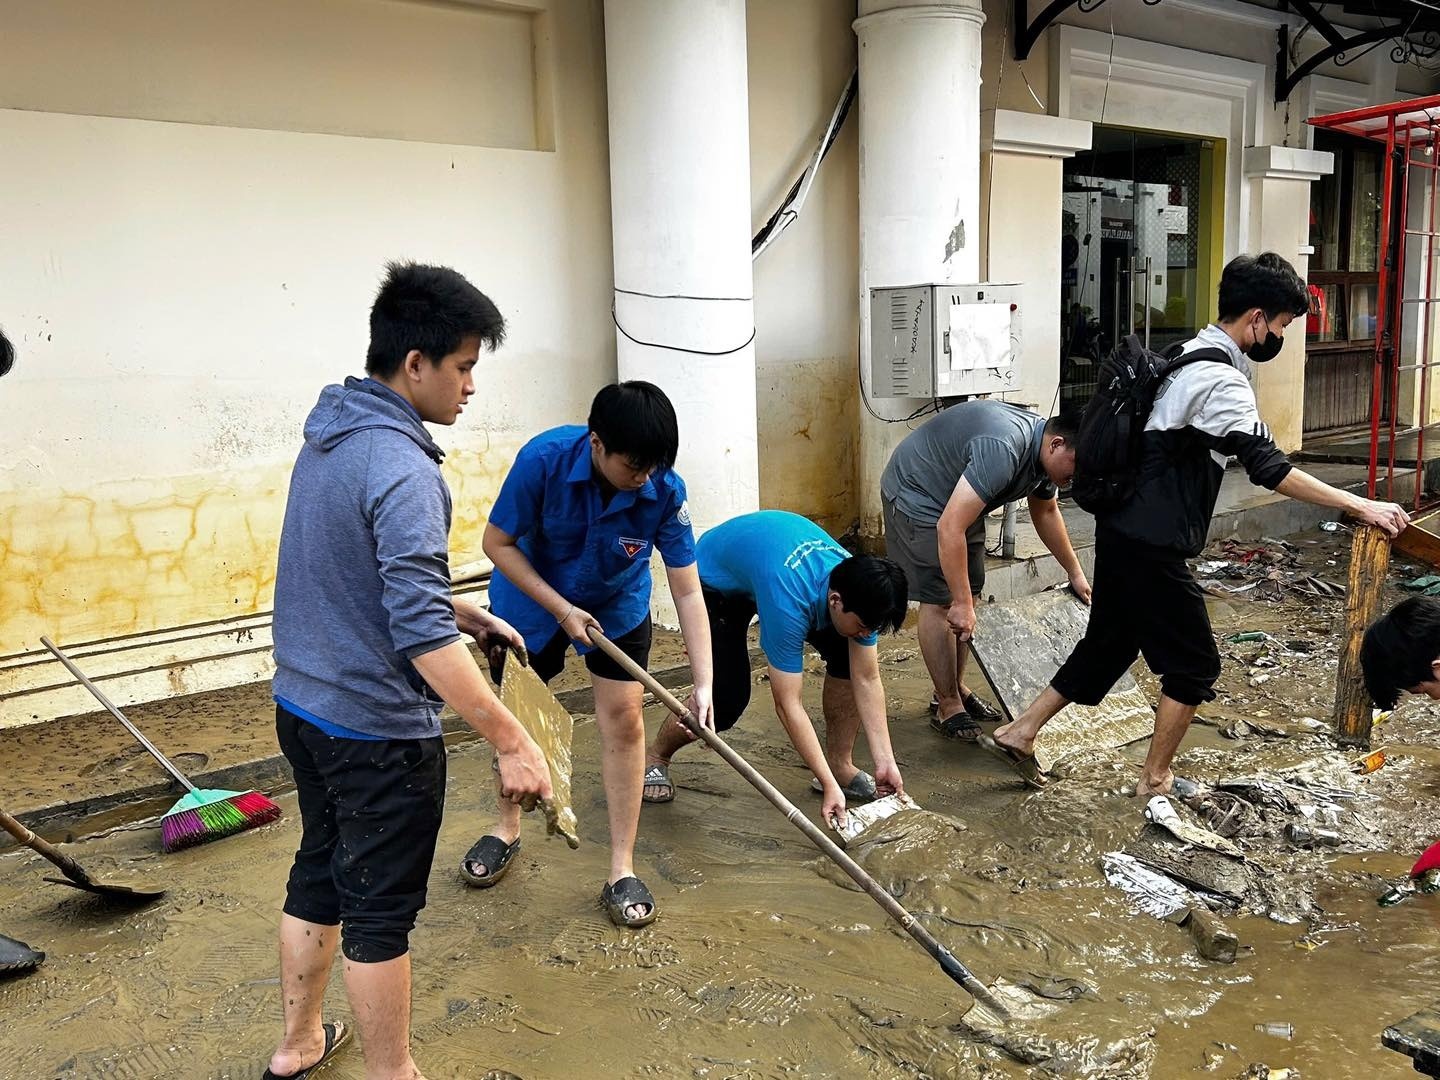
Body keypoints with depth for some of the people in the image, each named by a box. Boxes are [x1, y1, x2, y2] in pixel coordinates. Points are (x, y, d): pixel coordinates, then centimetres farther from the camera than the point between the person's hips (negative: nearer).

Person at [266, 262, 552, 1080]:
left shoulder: (329, 438, 5)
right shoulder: (403, 469, -24)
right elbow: (420, 634, -30)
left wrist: (466, 613, 15)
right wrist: (513, 743, -29)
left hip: (303, 707, 9)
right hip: (377, 731, -9)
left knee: (318, 874, 23)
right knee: (381, 911, 7)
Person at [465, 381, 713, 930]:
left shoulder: (666, 491, -30)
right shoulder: (544, 459, -34)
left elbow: (688, 592, -26)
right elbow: (497, 542, -22)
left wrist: (703, 683, -32)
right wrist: (561, 609, -26)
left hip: (617, 607, 0)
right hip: (532, 597, 0)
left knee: (624, 718, -7)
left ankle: (622, 869, 5)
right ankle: (507, 828, 37)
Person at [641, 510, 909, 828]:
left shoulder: (859, 590, -25)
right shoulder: (790, 602, -44)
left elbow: (867, 681, -17)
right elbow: (788, 704, -39)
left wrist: (885, 761, -21)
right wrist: (829, 785, -37)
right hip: (718, 579, -6)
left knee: (849, 659, -10)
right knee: (726, 700, -17)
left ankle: (840, 765, 6)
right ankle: (655, 756, 12)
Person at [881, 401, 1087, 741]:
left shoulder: (1044, 452, -6)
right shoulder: (1002, 450, -37)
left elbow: (1046, 512, 14)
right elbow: (949, 527, -39)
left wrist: (1075, 573, 19)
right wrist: (961, 604, -35)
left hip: (961, 502, 9)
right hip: (917, 494, -9)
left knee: (968, 594, 9)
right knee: (940, 601, -11)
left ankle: (955, 689, 21)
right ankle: (948, 707, -3)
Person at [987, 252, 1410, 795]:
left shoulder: (1188, 356, 12)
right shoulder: (1222, 382, -18)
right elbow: (1271, 468, -24)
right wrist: (1358, 505, -22)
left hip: (1124, 530, 10)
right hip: (1151, 546, -9)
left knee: (1110, 643, 20)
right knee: (1194, 663, 6)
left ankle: (1018, 732, 24)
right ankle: (1156, 779, 20)